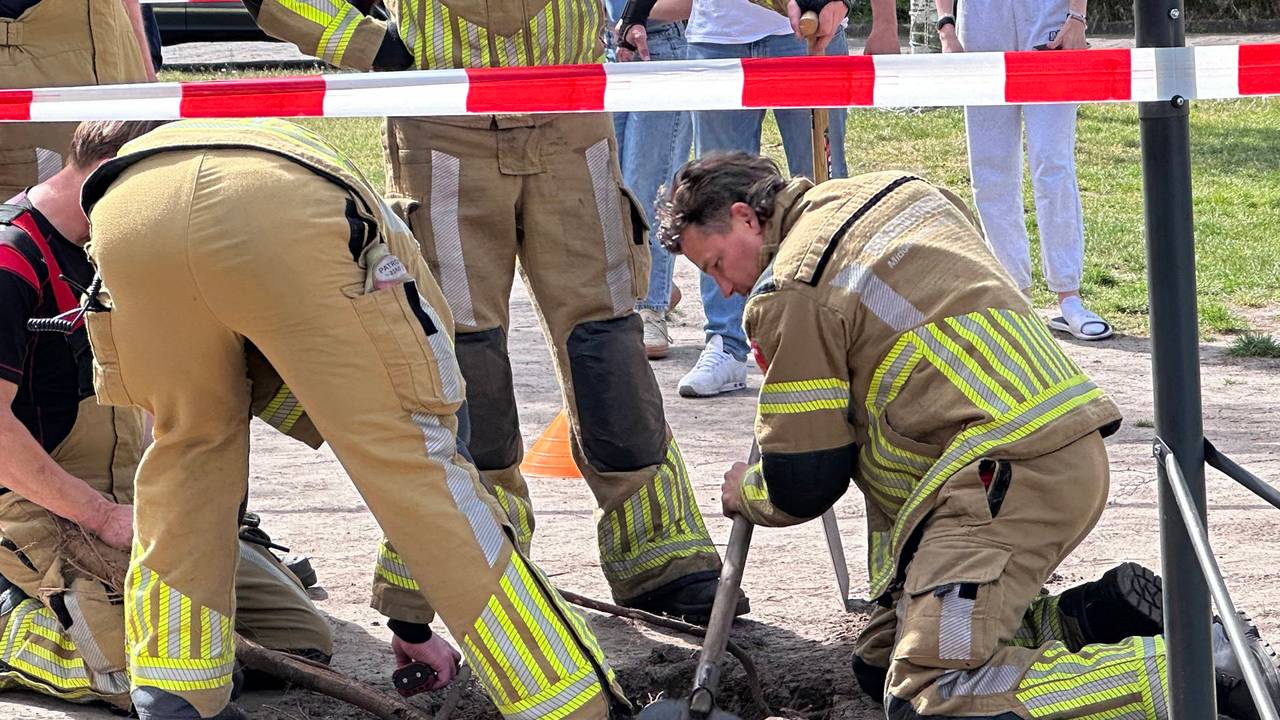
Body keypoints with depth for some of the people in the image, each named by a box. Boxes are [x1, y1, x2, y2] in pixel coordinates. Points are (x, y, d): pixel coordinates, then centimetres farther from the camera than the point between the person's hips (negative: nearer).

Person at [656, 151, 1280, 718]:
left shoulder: (792, 292, -5)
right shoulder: (897, 189, 20)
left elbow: (803, 484, -2)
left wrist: (745, 494, 21)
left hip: (1006, 476, -9)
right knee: (884, 663, 15)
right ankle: (1107, 616, 7)